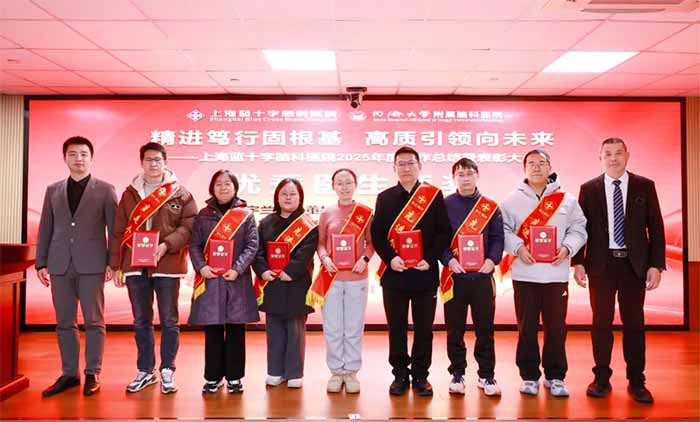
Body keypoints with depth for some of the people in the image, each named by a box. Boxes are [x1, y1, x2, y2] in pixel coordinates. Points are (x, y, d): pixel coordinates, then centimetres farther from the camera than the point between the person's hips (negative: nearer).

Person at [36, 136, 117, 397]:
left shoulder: (105, 190, 3)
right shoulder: (53, 190, 14)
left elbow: (114, 229, 0)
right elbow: (45, 229, 13)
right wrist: (41, 263, 7)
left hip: (92, 264, -3)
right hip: (60, 265, 4)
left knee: (94, 321, 0)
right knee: (64, 322, 8)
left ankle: (92, 374, 9)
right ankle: (69, 373, 19)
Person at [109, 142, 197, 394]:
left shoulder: (180, 194, 1)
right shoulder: (130, 194, 10)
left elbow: (189, 226, -5)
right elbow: (119, 232, 10)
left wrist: (167, 244, -19)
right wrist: (117, 265, 5)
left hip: (167, 265, -3)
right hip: (135, 266, 3)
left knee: (169, 321, 4)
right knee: (141, 321, 11)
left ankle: (167, 371, 16)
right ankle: (145, 371, 22)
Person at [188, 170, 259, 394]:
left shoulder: (246, 215, 5)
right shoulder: (204, 215, 9)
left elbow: (252, 246, -1)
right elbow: (194, 244, 6)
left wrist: (237, 269, -14)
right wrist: (201, 267, -10)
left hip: (237, 280, -1)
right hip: (209, 279, 1)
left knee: (235, 330, 5)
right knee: (212, 331, 5)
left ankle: (234, 377, 17)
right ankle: (213, 377, 18)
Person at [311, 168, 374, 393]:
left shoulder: (366, 213, 1)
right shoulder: (327, 213, 4)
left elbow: (371, 242, 5)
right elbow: (320, 242, 8)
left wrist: (364, 258, -12)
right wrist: (324, 257, -11)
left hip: (357, 278, -1)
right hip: (332, 277, 1)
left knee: (354, 328, 7)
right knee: (332, 329, 6)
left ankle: (351, 371, 20)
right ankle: (336, 371, 20)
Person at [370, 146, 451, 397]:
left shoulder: (434, 195, 4)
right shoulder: (384, 198, 8)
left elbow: (444, 232, 0)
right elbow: (377, 234, 3)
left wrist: (430, 259, -13)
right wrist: (390, 258, -12)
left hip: (425, 273, -1)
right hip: (393, 273, 1)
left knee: (424, 328, 8)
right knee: (396, 327, 8)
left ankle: (421, 375, 22)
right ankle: (400, 374, 21)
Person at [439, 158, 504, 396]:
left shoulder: (491, 207, 8)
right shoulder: (444, 205, 4)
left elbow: (498, 237, 4)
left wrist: (492, 259, -12)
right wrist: (449, 260, -15)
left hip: (482, 275, 1)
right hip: (454, 276, -1)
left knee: (485, 328, 6)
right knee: (455, 329, 7)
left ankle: (486, 375, 19)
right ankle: (457, 374, 20)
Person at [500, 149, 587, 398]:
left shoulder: (567, 200, 8)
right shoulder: (512, 200, 5)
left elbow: (578, 229, 8)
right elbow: (503, 229, 1)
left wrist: (567, 248, -9)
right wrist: (518, 248, -14)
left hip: (556, 273, 1)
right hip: (524, 274, -1)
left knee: (556, 327, 6)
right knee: (527, 328, 5)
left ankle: (555, 377, 21)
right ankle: (529, 376, 18)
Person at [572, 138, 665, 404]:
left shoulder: (645, 186, 3)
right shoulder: (589, 189, 3)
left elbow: (655, 227, 2)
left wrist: (657, 265, -4)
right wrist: (578, 262, -5)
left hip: (634, 264, 0)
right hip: (601, 264, 0)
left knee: (634, 323, 7)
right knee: (601, 322, 6)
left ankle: (636, 382, 18)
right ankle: (602, 379, 18)